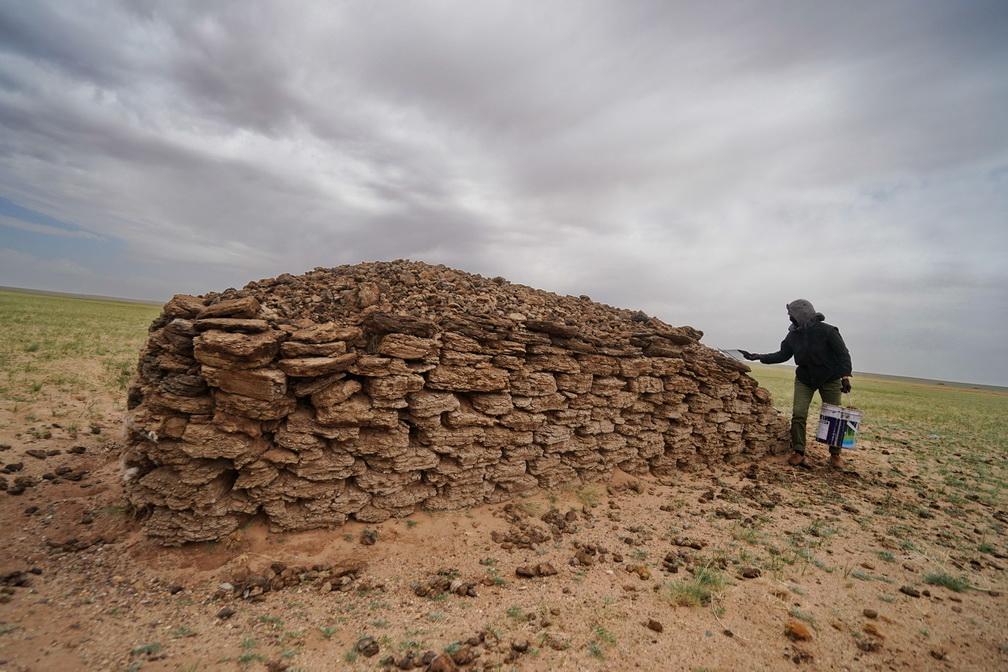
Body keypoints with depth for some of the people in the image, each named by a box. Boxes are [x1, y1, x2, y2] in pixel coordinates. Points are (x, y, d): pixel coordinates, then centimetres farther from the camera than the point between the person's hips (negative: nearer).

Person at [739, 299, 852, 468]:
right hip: (804, 379, 4)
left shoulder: (828, 331, -18)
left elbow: (843, 354, -15)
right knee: (798, 414, -7)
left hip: (830, 380, -3)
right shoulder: (793, 335, -4)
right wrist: (757, 357, -3)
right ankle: (798, 452, 0)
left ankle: (835, 455, 18)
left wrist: (845, 376, -24)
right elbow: (782, 355, 4)